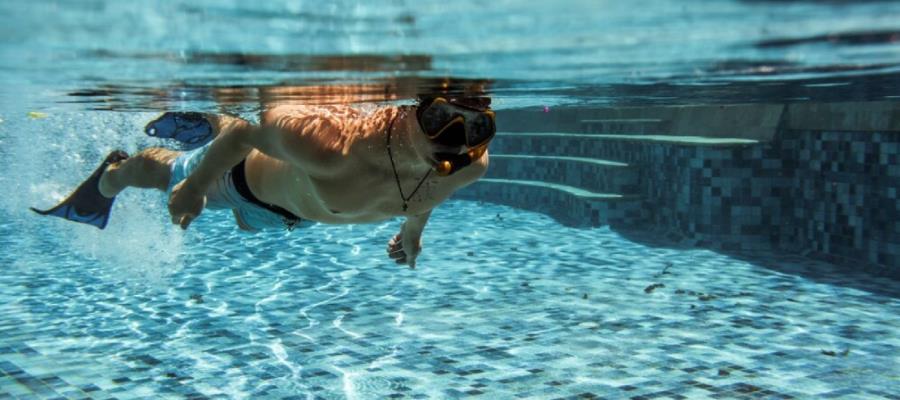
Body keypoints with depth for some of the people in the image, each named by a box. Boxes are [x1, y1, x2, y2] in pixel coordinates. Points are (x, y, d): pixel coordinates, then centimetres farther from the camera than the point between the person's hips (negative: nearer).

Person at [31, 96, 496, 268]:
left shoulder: (470, 165, -34)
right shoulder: (327, 146, -51)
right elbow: (252, 128, -32)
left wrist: (413, 227, 8)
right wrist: (194, 189, -18)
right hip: (251, 175, -6)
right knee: (167, 173, 28)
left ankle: (209, 124, 64)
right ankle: (110, 175, 62)